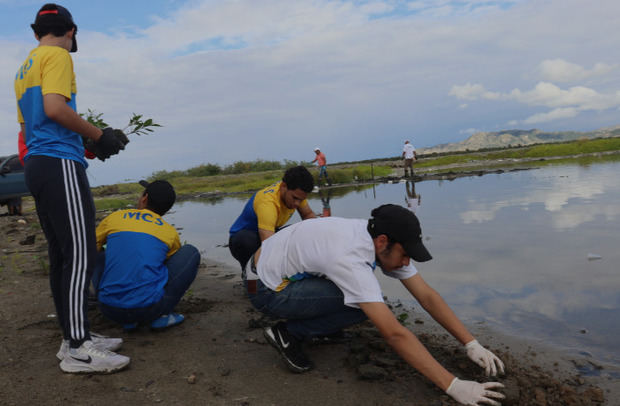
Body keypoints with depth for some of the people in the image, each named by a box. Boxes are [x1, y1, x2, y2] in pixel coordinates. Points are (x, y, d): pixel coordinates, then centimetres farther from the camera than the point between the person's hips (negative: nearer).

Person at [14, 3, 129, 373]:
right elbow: (54, 107, -17)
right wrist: (99, 136, -9)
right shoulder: (58, 55, -1)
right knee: (80, 255, -12)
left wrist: (85, 140, 25)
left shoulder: (25, 68, 26)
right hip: (59, 164, -10)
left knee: (62, 255, 9)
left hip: (36, 165, 10)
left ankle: (75, 335, 14)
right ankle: (77, 349, -11)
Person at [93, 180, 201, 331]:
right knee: (191, 252, 15)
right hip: (149, 309, -2)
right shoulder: (170, 233, 9)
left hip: (109, 311, 2)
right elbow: (175, 265, 25)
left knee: (100, 256, 32)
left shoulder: (114, 218, 11)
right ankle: (162, 314, 4)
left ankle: (127, 320, 14)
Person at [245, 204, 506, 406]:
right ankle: (288, 334, -7)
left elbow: (427, 296, -7)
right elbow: (394, 334, -38)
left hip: (291, 273, 8)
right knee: (364, 304, -23)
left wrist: (472, 344, -11)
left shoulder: (382, 242, -10)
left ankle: (312, 323, 14)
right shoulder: (349, 259, -36)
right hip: (266, 289, -8)